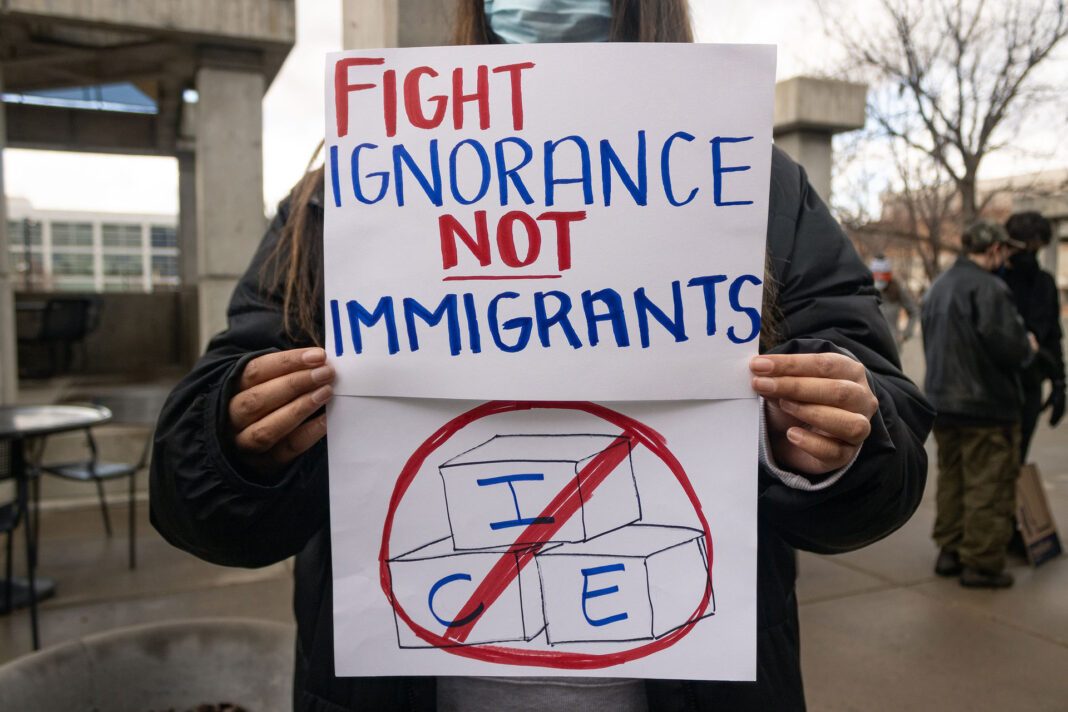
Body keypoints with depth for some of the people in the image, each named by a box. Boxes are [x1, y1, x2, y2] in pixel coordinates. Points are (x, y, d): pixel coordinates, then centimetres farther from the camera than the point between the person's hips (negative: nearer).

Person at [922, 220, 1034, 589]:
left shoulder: (938, 287, 12)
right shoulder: (988, 288, -16)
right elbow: (1010, 346, -21)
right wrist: (1028, 349, -1)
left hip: (942, 402, 8)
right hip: (987, 406, -8)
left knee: (951, 478, 17)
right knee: (989, 486, 1)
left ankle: (949, 551, 25)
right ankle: (981, 563, 7)